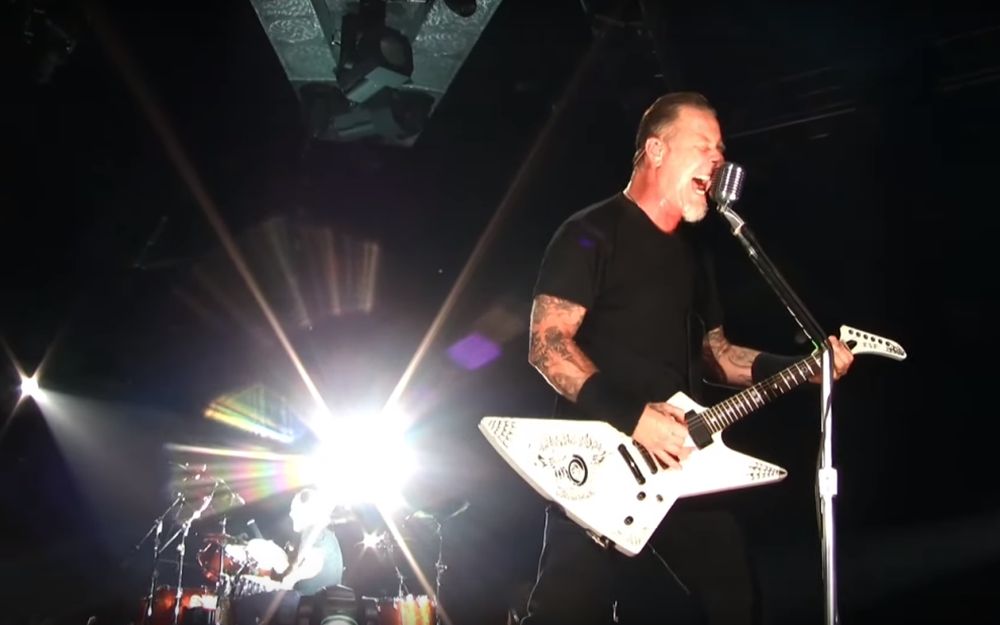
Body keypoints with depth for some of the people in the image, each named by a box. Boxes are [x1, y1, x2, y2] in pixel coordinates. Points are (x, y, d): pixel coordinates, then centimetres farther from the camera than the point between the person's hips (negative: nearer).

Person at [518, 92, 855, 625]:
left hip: (676, 468, 8)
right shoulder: (591, 234, -6)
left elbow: (713, 353, 22)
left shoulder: (694, 251, 19)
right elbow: (547, 345, -15)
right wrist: (632, 416, -23)